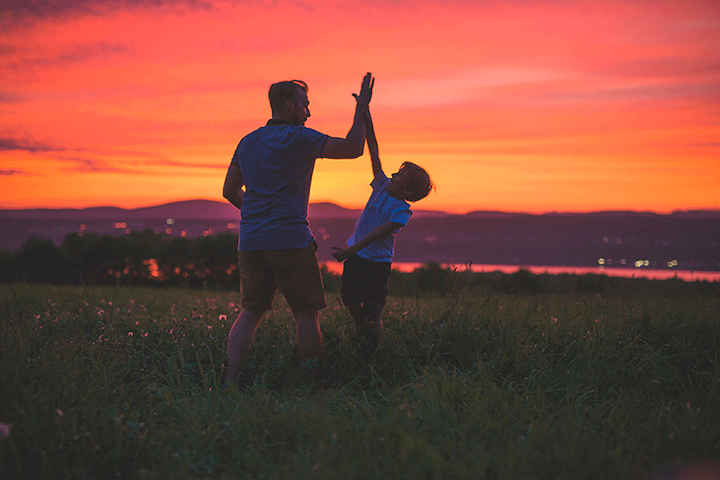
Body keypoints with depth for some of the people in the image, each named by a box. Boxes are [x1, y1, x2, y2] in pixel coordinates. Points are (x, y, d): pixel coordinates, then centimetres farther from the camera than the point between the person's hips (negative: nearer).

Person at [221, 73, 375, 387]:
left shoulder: (247, 142, 14)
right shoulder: (298, 138, -6)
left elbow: (229, 191, 19)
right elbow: (353, 148, -8)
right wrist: (361, 108, 4)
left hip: (250, 242, 6)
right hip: (289, 240, -6)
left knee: (251, 311, 9)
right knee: (306, 314, 3)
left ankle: (229, 380, -4)